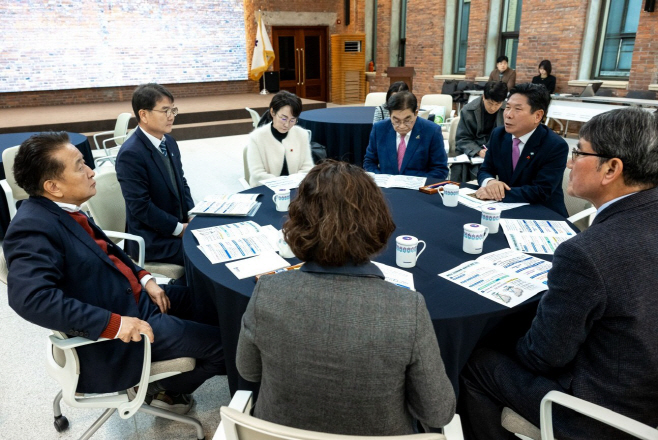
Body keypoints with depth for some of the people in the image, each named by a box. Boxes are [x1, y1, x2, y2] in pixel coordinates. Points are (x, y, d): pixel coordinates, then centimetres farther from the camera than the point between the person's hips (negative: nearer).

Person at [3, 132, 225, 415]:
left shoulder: (61, 210, 2)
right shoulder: (33, 227, -26)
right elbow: (31, 298, -38)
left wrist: (144, 278, 3)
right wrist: (114, 323, -37)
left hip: (131, 297, 9)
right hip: (108, 338, -9)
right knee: (223, 342, -7)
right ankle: (167, 389, 21)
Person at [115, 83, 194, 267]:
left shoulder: (169, 142, 6)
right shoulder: (131, 154, -20)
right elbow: (141, 207, -21)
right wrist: (179, 229, -17)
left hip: (181, 224, 8)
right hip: (152, 239, -8)